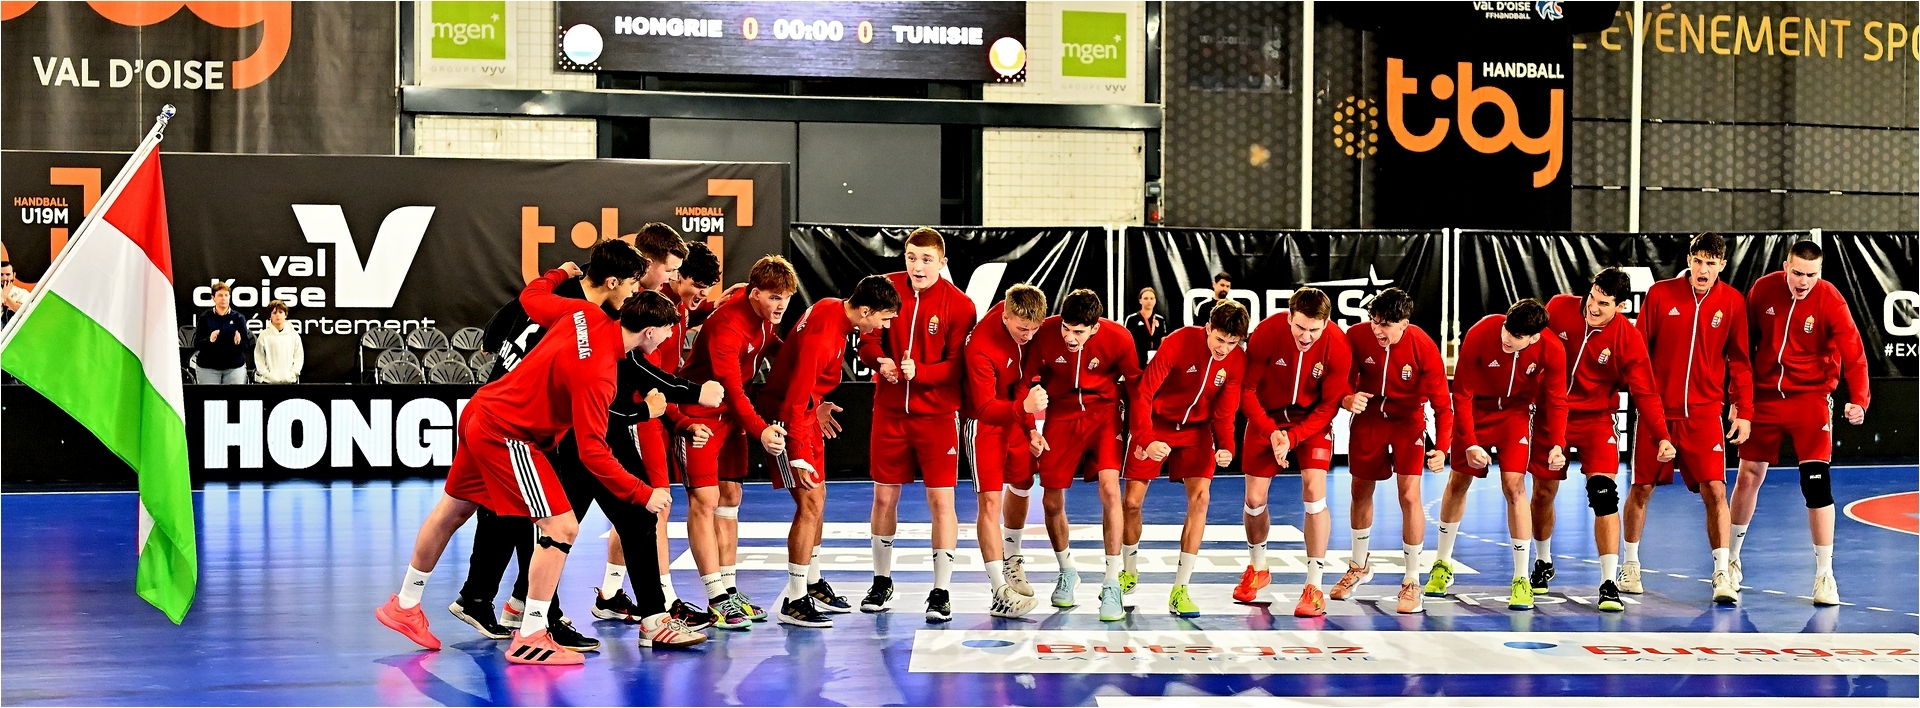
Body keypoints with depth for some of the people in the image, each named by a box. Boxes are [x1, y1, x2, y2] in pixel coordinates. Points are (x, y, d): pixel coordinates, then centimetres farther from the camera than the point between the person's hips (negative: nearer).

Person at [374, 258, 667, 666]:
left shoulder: (586, 314, -8)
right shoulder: (598, 375, -29)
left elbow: (531, 297, 11)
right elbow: (592, 453, -28)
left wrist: (561, 274, 29)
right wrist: (644, 495, -22)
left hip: (480, 411, 10)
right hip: (506, 437, -10)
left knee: (454, 510, 24)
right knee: (562, 528, -9)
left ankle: (405, 606, 43)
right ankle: (530, 640, -3)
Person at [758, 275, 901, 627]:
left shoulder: (834, 308, -1)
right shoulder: (821, 336, -29)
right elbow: (794, 400, -28)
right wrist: (797, 455, -27)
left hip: (807, 411, 10)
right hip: (786, 417, -10)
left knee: (817, 500, 18)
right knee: (811, 503, -12)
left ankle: (813, 584, 33)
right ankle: (794, 602, -6)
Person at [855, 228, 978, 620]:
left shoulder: (959, 305, -10)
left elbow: (959, 366, -12)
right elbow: (868, 338, 6)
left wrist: (918, 371, -26)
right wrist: (880, 360, -15)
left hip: (937, 414, -3)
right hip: (889, 410, 3)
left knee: (941, 500, -4)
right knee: (884, 496, 10)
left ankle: (941, 591, 6)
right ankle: (882, 580, 28)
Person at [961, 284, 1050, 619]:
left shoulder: (1022, 316, -12)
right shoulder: (981, 348, -34)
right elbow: (986, 408, -33)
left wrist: (1030, 425, 6)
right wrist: (1024, 408, -53)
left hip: (1017, 413, 7)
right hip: (984, 421, -7)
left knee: (1021, 488, 19)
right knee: (990, 500, -14)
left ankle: (1012, 562, 43)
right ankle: (1000, 593, -16)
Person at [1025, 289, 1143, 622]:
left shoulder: (1117, 337, -20)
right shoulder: (1045, 332, -18)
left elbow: (1134, 382, -3)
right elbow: (1030, 380, -3)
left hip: (1103, 413, -2)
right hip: (1061, 416, 2)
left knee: (1109, 488, -21)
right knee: (1051, 501, 3)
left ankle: (1112, 585, -14)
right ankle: (1067, 572, 31)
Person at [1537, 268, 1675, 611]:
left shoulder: (1630, 340, -16)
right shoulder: (1558, 308, -11)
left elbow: (1645, 394, -14)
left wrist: (1662, 437, -26)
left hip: (1595, 419, -2)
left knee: (1603, 494, -17)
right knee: (1543, 492, 10)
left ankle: (1609, 584, -13)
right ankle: (1543, 564, 36)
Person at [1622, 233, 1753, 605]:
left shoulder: (1732, 302, 0)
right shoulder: (1660, 294, -4)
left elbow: (1739, 360, 5)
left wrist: (1744, 411, 1)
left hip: (1705, 413, 0)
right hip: (1657, 409, 0)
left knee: (1715, 490, -9)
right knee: (1641, 488, 7)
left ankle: (1723, 574, -3)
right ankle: (1630, 565, 24)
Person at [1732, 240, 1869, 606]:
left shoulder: (1830, 301, -14)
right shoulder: (1762, 289, -6)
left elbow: (1853, 353, -19)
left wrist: (1859, 399, -33)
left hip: (1810, 398, -3)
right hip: (1765, 395, 3)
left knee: (1817, 484, -11)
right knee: (1748, 476, 8)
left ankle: (1824, 574, 0)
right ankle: (1731, 558, 28)